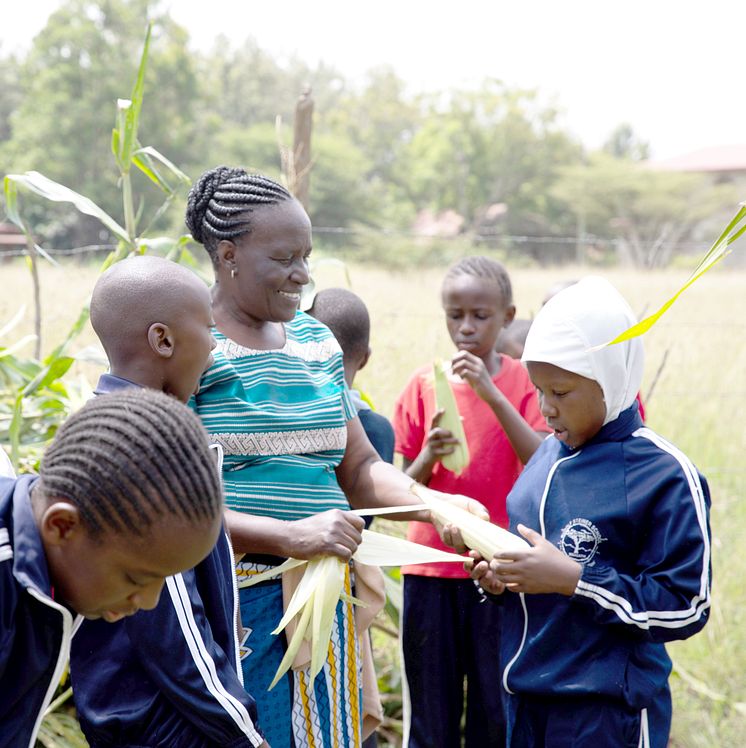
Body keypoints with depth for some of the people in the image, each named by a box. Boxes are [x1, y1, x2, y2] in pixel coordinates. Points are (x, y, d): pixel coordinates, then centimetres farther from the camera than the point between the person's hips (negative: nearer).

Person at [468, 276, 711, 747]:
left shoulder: (664, 474, -14)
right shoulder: (548, 454, 7)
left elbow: (685, 607, -16)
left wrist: (572, 578, -21)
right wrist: (501, 575, -1)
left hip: (609, 710, -6)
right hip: (526, 692, 7)